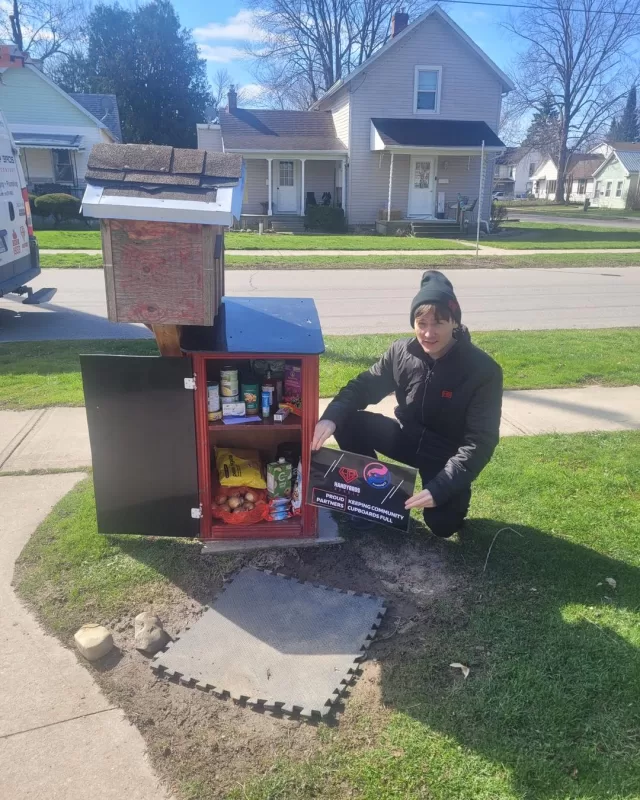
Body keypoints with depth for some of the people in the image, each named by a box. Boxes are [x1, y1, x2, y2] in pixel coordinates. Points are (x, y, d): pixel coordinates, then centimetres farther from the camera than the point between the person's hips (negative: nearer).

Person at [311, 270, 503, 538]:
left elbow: (480, 442, -24)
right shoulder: (402, 352, -12)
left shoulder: (483, 371, -23)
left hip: (448, 454, -3)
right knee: (347, 421, -18)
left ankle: (456, 493, 13)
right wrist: (331, 417, -26)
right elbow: (364, 385, -4)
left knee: (442, 524, -23)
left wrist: (439, 487, -35)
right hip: (408, 437, 4)